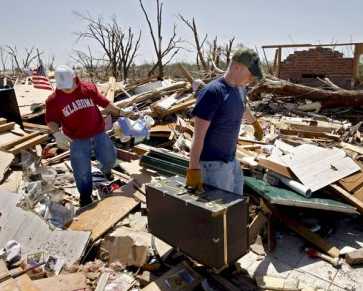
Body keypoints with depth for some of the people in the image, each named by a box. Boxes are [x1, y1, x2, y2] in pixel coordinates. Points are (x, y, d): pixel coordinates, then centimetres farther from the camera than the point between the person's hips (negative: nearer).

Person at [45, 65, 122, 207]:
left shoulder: (89, 88, -5)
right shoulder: (54, 100, -10)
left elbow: (103, 102, 8)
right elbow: (51, 120, -3)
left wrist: (119, 112, 13)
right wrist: (57, 133, -21)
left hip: (98, 133, 2)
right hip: (77, 140, -2)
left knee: (109, 158, 14)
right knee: (82, 171, 5)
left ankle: (106, 170, 53)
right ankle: (85, 196, 30)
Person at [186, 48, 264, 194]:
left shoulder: (240, 89, 7)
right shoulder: (212, 92, -18)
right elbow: (198, 134, -22)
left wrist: (255, 123, 48)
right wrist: (194, 168, -27)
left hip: (232, 160, 8)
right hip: (212, 163, -8)